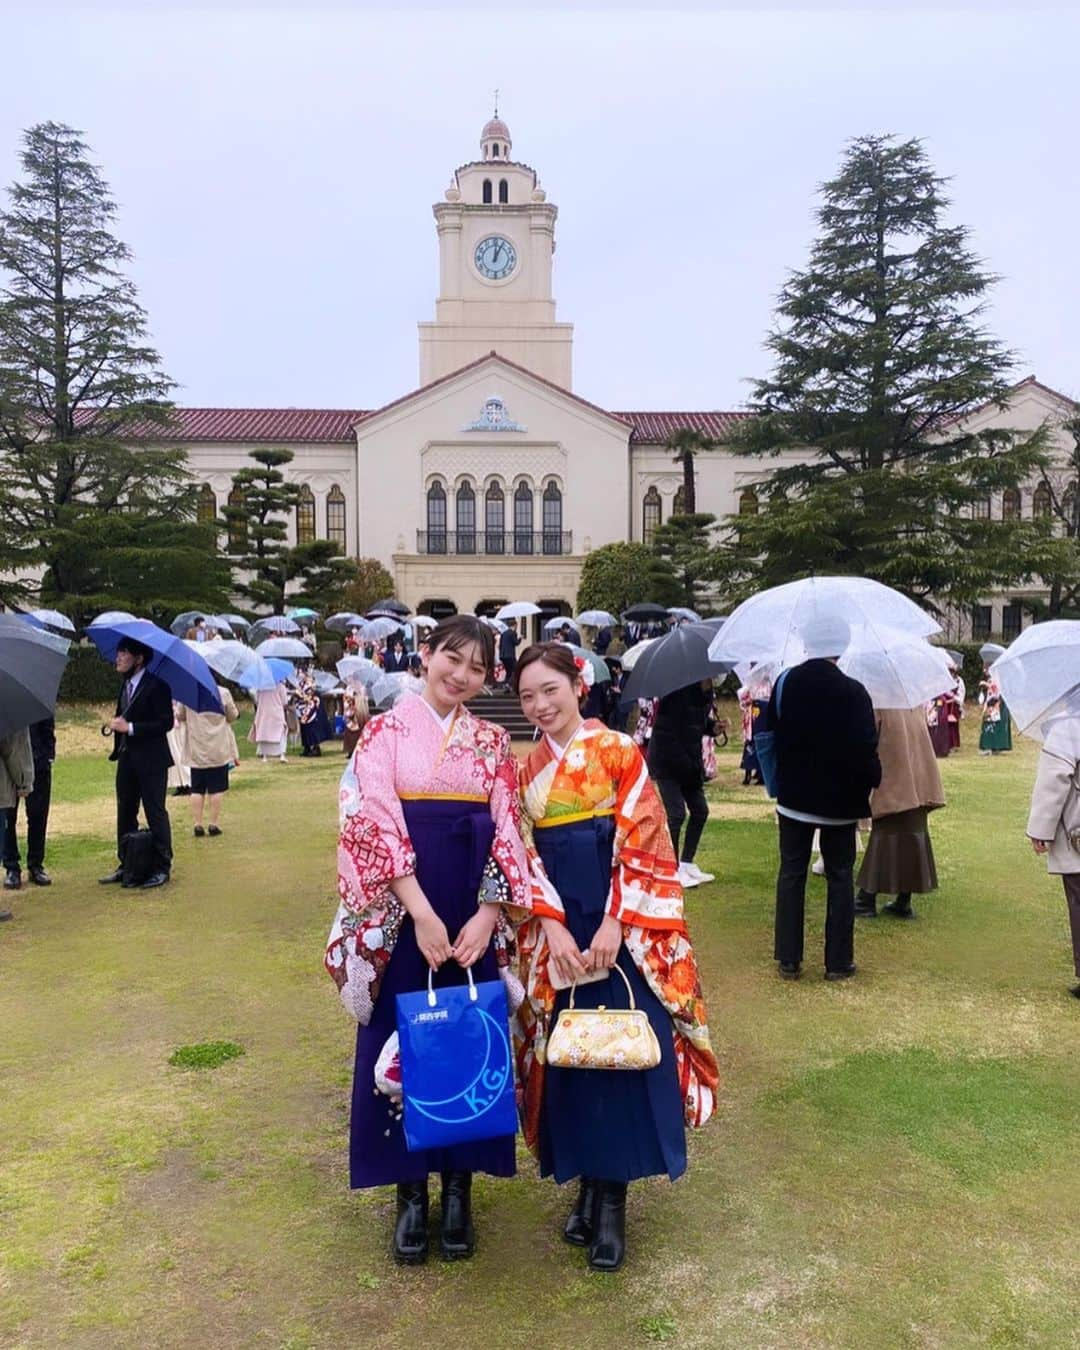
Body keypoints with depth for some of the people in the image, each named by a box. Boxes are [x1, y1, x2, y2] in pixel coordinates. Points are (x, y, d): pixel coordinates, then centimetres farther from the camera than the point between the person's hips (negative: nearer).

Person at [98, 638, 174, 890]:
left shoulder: (156, 685, -13)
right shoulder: (125, 685, 13)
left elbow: (166, 722, -18)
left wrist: (130, 727, -20)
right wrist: (116, 724, 1)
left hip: (151, 760, -9)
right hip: (127, 758, 9)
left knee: (155, 813, -1)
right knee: (125, 813, 13)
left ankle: (162, 868, 7)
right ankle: (126, 865, 24)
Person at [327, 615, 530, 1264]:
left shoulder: (493, 742, 7)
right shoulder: (385, 731, 0)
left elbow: (508, 832, 1)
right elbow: (378, 821, -11)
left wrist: (487, 914, -12)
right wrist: (421, 912, -20)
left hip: (475, 913, 2)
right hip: (402, 910, -2)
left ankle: (459, 1187, 26)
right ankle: (412, 1192, 24)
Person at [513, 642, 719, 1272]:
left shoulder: (619, 750, -5)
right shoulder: (526, 769, 7)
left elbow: (642, 843, -9)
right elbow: (526, 855, 3)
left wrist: (613, 923, -16)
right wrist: (553, 927, -9)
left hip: (624, 927, -3)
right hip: (556, 930, 4)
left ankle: (613, 1197, 13)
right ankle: (587, 1183, 24)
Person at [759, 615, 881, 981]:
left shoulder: (785, 683, -4)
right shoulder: (853, 692, -15)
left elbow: (767, 734, 3)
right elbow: (866, 750, -16)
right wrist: (871, 781, 1)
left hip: (794, 796, 3)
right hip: (840, 799, -2)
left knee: (791, 874, 10)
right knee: (839, 877, 9)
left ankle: (788, 959, 14)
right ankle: (838, 962, 14)